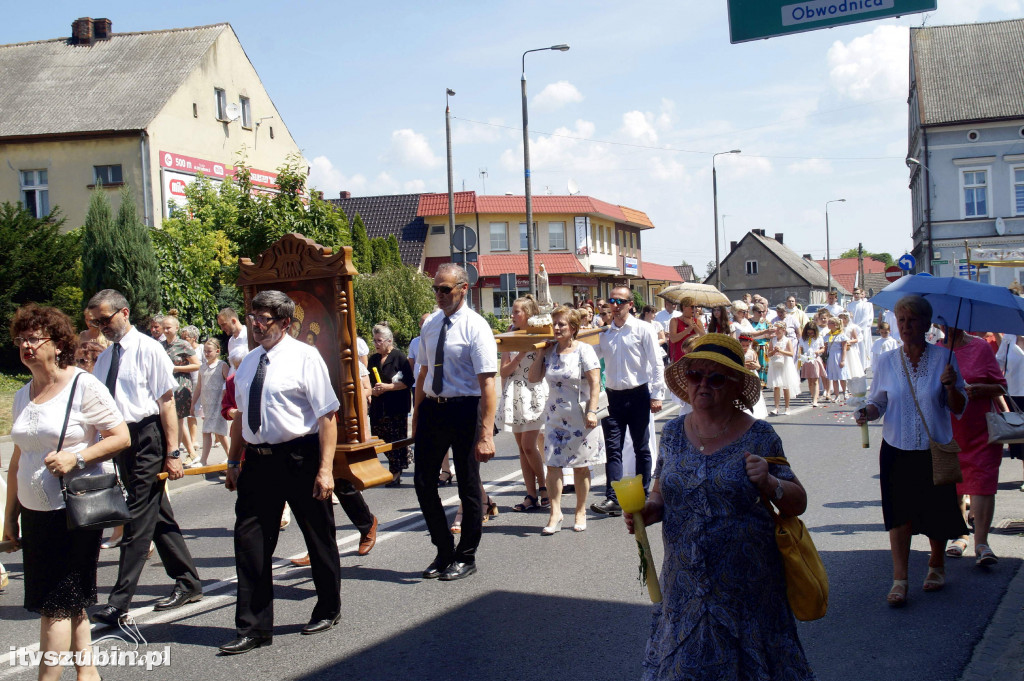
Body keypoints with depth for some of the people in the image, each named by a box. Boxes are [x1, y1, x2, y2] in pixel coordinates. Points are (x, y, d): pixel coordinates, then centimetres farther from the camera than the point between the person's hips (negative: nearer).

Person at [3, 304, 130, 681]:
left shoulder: (84, 386, -8)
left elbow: (121, 437, -11)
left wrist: (76, 457, -23)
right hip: (35, 513, 6)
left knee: (56, 604, -4)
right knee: (70, 603, 13)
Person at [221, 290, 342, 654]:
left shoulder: (304, 357, -10)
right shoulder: (248, 362, 10)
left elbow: (327, 416, -14)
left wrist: (325, 468, -20)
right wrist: (234, 462, 19)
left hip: (300, 458, -6)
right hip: (258, 460, 6)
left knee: (318, 538, 11)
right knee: (250, 541, 4)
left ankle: (328, 610, 32)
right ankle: (253, 627, 16)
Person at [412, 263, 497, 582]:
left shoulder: (475, 327, -12)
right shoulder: (430, 325, 9)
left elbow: (487, 383, -18)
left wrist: (485, 434, -24)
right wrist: (417, 416, 16)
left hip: (464, 410, -6)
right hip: (432, 409, 6)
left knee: (468, 487, 7)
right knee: (424, 483, 10)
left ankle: (466, 557, 25)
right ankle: (444, 550, 29)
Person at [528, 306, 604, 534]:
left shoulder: (584, 350, -7)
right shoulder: (550, 351, 7)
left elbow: (595, 382, -11)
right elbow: (534, 378, 7)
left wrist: (592, 411, -19)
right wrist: (539, 353, 2)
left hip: (580, 418, -4)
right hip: (555, 417, 4)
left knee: (581, 466, 5)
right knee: (553, 464, -3)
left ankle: (580, 512, 17)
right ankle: (555, 513, 1)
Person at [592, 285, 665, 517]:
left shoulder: (642, 329, -3)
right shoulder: (604, 333, 8)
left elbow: (657, 364, -4)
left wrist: (656, 395, -8)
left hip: (638, 395, -3)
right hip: (613, 396, 3)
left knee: (642, 448, 7)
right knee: (613, 449, -2)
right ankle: (612, 499, -3)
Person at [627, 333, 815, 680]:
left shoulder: (759, 437, -6)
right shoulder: (673, 432, 3)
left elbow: (798, 503, -1)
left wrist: (769, 484, -20)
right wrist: (649, 510, -8)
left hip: (746, 586, -3)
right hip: (684, 583, 3)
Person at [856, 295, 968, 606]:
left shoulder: (943, 358, -3)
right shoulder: (886, 362, 1)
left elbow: (958, 409, 0)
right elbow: (877, 403, 8)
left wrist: (951, 386, -20)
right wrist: (867, 413, -13)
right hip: (897, 450, 1)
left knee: (937, 513, 9)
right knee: (899, 513, -4)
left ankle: (936, 565, 34)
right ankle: (899, 579, 2)